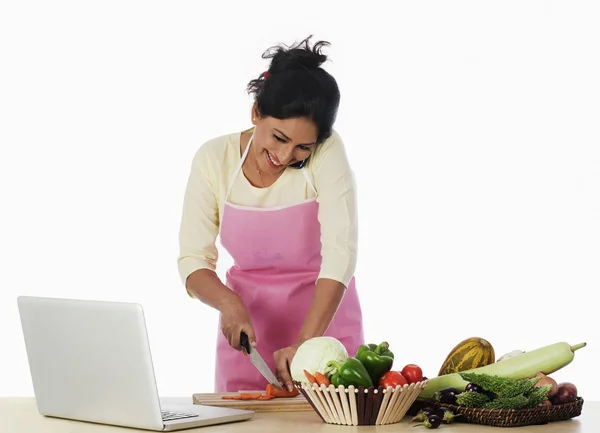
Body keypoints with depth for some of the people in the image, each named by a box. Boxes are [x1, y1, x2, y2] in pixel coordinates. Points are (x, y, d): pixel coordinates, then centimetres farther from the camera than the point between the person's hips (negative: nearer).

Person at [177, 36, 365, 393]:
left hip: (324, 320, -1)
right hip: (248, 323, 2)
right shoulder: (214, 159, -9)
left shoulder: (327, 152, -15)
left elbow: (340, 254, -23)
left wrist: (304, 343, -33)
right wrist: (228, 302, -26)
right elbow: (193, 260, -6)